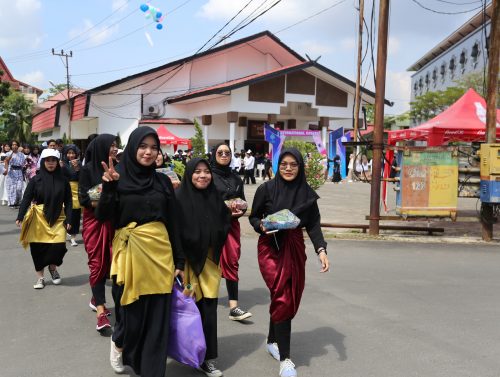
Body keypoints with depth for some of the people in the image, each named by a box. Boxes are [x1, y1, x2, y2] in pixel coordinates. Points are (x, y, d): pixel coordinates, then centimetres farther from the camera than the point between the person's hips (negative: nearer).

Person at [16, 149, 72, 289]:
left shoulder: (63, 180, 2)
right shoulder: (36, 180, -1)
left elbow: (68, 202, 3)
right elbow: (26, 199, -4)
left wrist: (68, 220, -4)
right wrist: (20, 217, -14)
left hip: (57, 218, 0)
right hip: (38, 219, 0)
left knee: (59, 246, -12)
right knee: (38, 248, 2)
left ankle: (53, 267, 19)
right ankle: (40, 277, 18)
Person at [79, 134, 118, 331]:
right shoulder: (88, 169, -4)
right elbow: (84, 198, -9)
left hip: (112, 220, 4)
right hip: (94, 220, -4)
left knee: (107, 262, 8)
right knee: (97, 263, -7)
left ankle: (96, 299, 26)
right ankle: (101, 311, -9)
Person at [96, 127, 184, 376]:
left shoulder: (163, 181, 7)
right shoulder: (118, 178, -2)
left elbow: (173, 223, 8)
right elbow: (102, 217, -9)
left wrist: (179, 260, 4)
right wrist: (108, 187, -24)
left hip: (160, 253, 3)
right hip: (130, 254, -2)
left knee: (158, 319, 4)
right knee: (132, 316, 6)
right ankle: (118, 343, 40)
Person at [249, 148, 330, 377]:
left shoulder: (307, 193, 2)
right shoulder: (266, 189, -4)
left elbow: (313, 224, 1)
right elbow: (253, 216, 4)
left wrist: (321, 249, -11)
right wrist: (262, 226, -17)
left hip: (295, 248, 4)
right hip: (271, 248, -3)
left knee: (289, 298, 9)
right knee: (282, 298, -12)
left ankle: (272, 341, 33)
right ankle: (285, 358, -4)